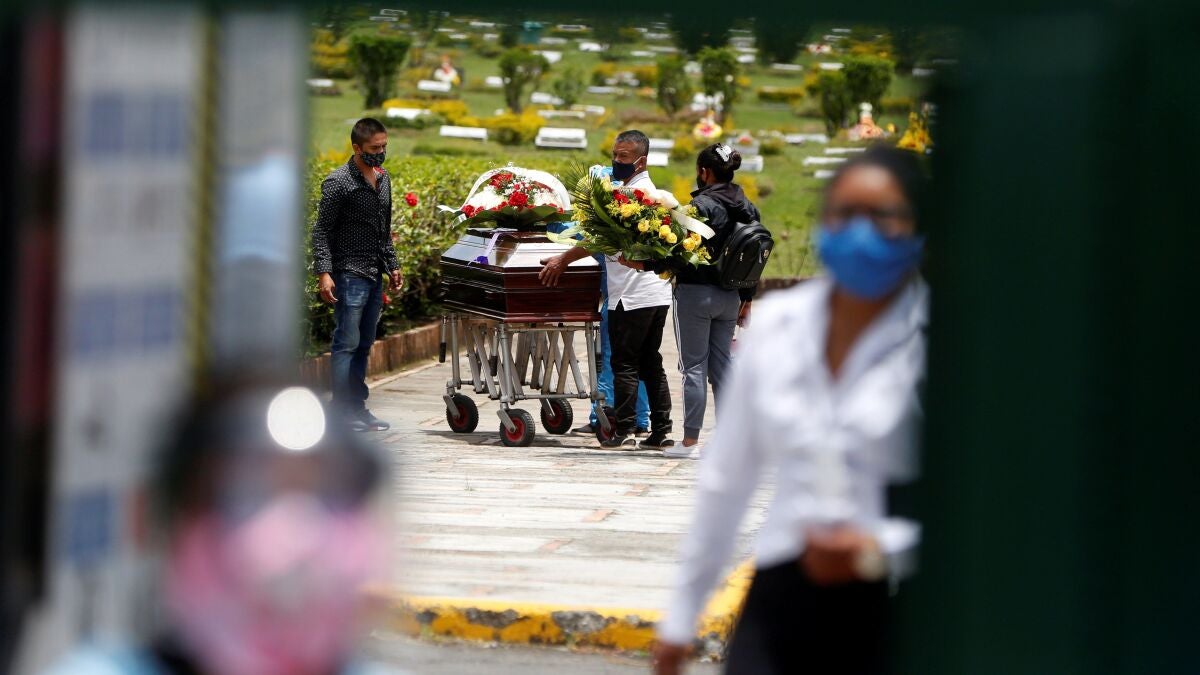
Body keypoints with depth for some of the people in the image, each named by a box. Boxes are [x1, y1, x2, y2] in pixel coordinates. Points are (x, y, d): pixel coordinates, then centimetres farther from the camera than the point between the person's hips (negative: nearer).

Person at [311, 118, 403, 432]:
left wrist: (392, 265, 20)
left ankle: (357, 406, 16)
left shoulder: (383, 178, 13)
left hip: (375, 276, 8)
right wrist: (324, 273, -18)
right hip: (349, 273, -8)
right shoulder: (339, 182, -10)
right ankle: (343, 412, -5)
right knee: (346, 343, -7)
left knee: (364, 345, 11)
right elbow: (322, 230, -10)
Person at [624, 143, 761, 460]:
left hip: (696, 291, -7)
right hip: (730, 296, 7)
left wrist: (645, 264, -15)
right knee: (723, 365, 11)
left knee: (694, 366, -3)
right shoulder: (747, 208, 9)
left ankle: (690, 441, -2)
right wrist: (747, 298, 20)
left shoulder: (702, 205, -15)